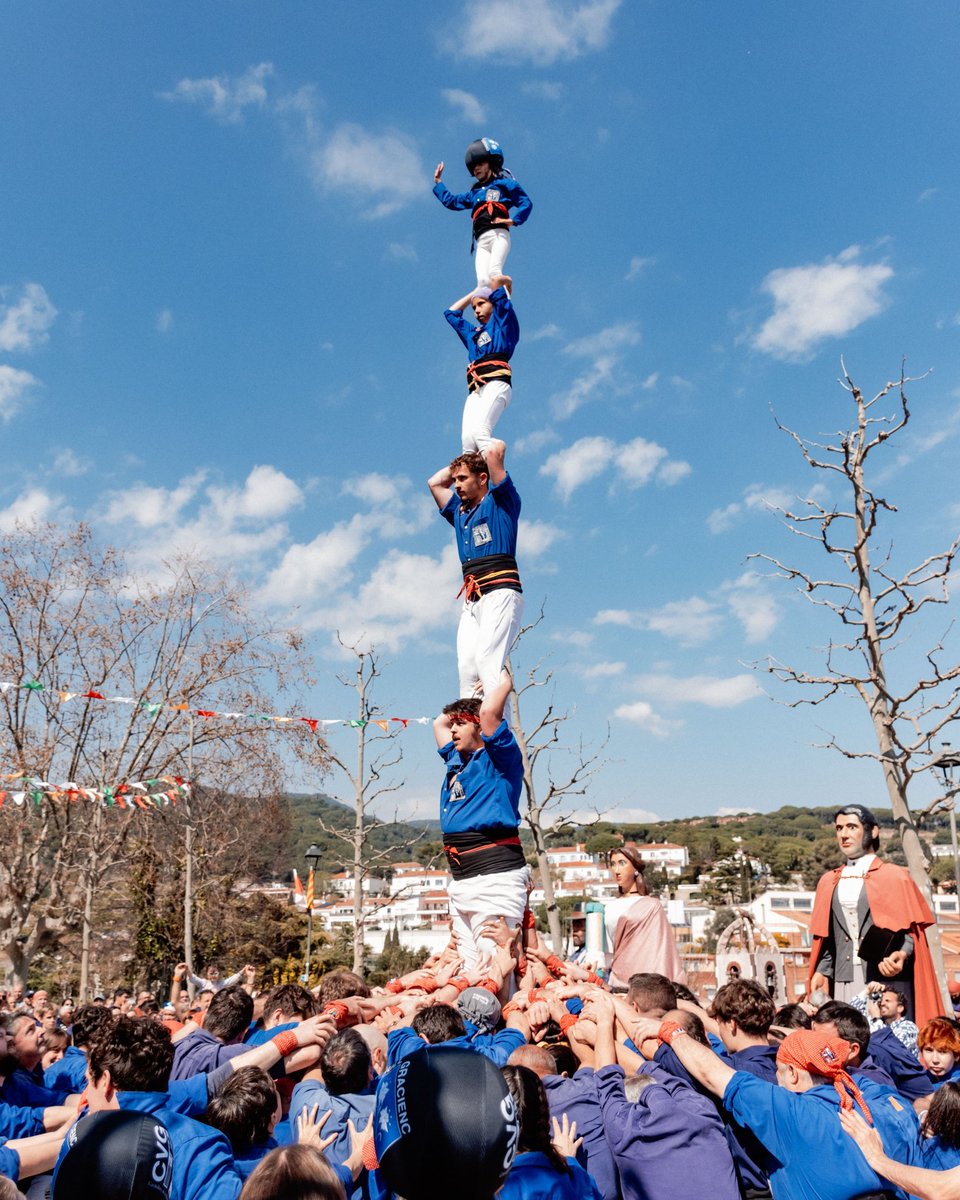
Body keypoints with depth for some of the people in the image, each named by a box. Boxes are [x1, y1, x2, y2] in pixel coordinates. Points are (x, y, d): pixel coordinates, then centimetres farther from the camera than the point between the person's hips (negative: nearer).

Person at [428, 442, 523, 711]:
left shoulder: (500, 501, 7)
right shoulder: (459, 511, 26)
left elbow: (496, 449, -2)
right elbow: (434, 482, 36)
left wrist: (487, 450, 20)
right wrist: (463, 462, 33)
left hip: (500, 593, -7)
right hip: (471, 601, 7)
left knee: (488, 662, -21)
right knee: (466, 666, -6)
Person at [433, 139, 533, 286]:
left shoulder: (503, 183, 16)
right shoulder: (474, 193, 32)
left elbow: (526, 203, 7)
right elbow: (451, 201, 42)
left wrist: (514, 220, -7)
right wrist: (437, 182, 48)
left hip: (499, 235, -4)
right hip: (481, 242, 4)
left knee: (494, 272, -28)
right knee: (482, 280, -18)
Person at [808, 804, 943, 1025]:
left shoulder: (894, 877, 4)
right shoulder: (829, 882, 14)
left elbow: (911, 928, 0)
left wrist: (902, 954, -18)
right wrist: (821, 971, 2)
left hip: (887, 977, -3)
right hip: (845, 983, 3)